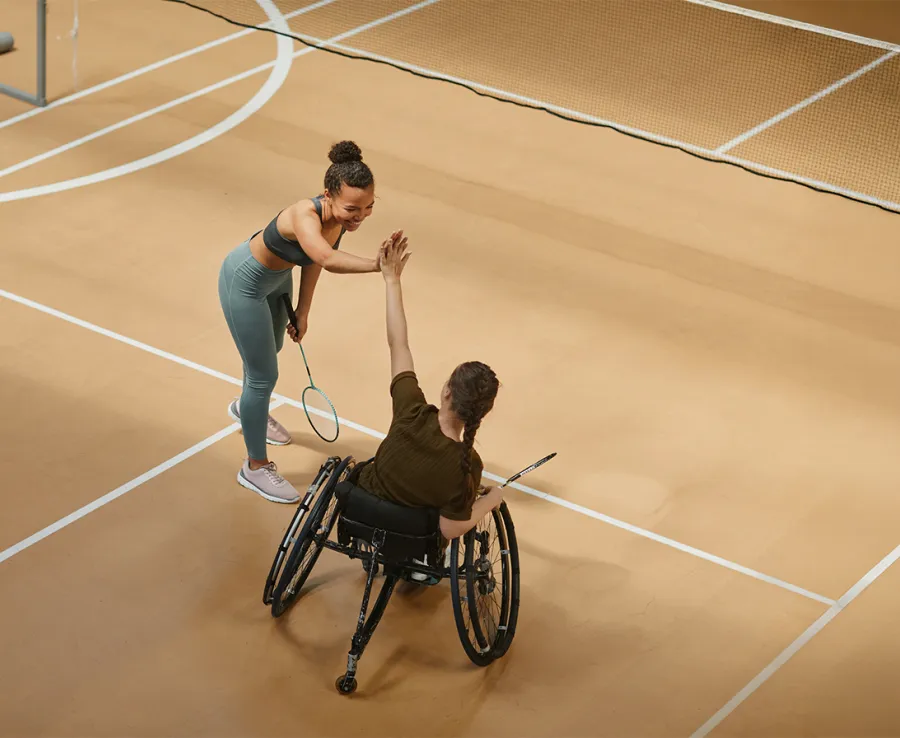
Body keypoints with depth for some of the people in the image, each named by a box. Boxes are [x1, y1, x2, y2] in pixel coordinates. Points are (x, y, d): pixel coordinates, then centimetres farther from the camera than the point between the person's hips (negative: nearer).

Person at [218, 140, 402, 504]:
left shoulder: (340, 215, -20)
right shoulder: (305, 216, -43)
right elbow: (326, 258, -64)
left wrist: (303, 311, 3)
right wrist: (375, 264, -78)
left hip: (277, 277, 8)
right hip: (245, 283, -8)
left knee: (271, 348, 32)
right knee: (264, 375, 3)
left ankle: (245, 406, 63)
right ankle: (255, 467, 22)